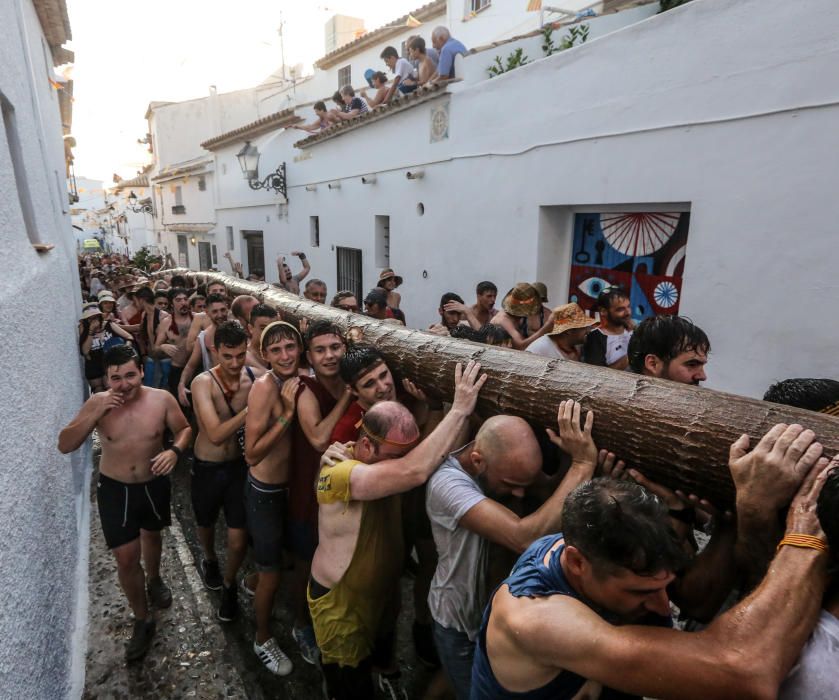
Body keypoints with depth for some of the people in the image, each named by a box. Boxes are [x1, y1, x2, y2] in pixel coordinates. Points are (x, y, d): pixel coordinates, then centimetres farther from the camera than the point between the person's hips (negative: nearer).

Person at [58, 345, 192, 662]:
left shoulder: (162, 399, -17)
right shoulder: (97, 403, -16)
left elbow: (184, 429, -4)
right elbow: (64, 446, -16)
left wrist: (175, 450, -26)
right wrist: (97, 414, -30)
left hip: (154, 485, 1)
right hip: (114, 490, -1)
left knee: (151, 536, 27)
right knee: (126, 558, 1)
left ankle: (154, 579, 57)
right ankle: (142, 620, 22)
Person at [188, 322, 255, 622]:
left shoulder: (254, 377, -12)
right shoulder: (204, 383, -22)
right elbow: (216, 434, -31)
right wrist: (251, 408, -36)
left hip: (240, 465, 1)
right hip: (208, 468, -1)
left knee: (239, 540, 2)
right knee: (206, 523, 26)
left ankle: (229, 584, 34)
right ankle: (209, 559, 60)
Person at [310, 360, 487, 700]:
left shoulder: (381, 455, -9)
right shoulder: (339, 473, -38)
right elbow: (414, 472, -50)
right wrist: (460, 409, -46)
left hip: (380, 590, 7)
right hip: (340, 600, -7)